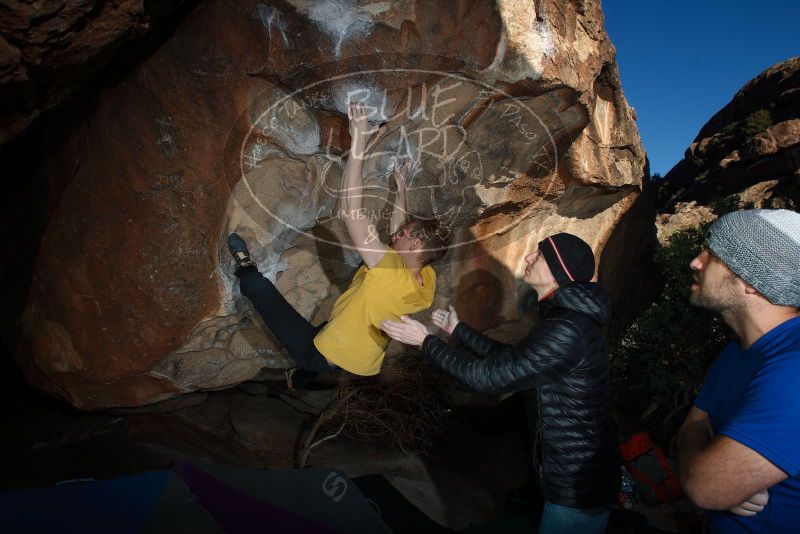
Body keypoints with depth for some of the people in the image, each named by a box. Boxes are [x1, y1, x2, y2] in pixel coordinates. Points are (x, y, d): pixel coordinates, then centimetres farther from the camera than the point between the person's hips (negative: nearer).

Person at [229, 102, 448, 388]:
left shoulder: (391, 270, -31)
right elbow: (397, 230, 8)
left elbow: (351, 210, -36)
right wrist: (400, 186, 16)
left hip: (324, 356, -8)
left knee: (259, 286, 0)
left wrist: (358, 142, -35)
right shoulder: (427, 281, -10)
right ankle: (300, 378, 58)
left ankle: (247, 273, 31)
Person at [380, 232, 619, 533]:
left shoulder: (565, 331, -29)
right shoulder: (567, 319, 6)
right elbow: (507, 358, 15)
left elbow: (487, 376, -25)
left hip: (578, 487, -9)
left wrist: (426, 341, -14)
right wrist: (457, 330, 19)